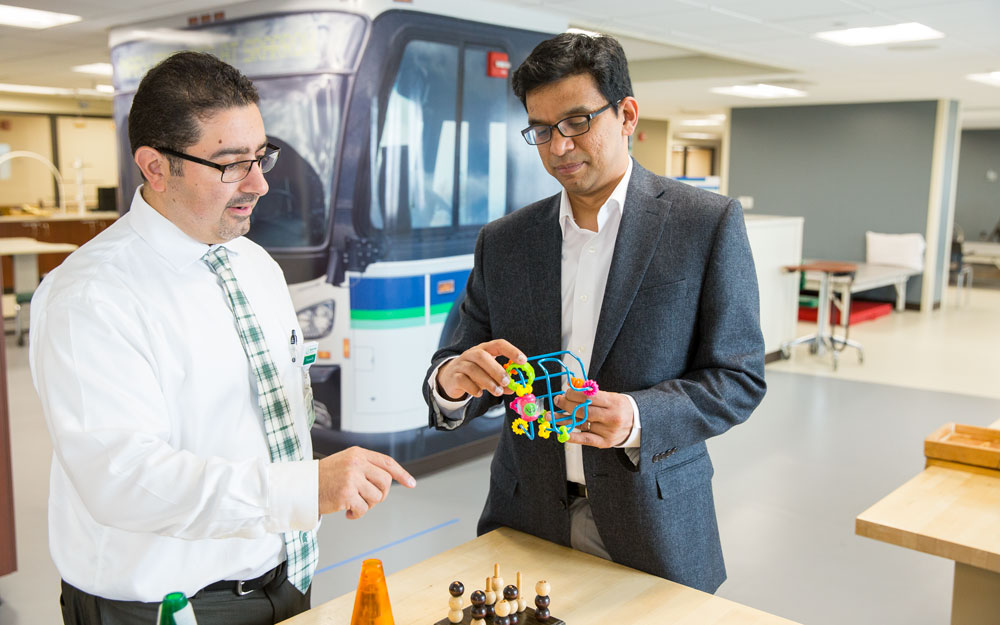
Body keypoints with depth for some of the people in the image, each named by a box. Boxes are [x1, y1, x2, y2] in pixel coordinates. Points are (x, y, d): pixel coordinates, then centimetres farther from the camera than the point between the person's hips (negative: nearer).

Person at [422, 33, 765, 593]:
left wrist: (638, 419, -24)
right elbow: (459, 358, 6)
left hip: (654, 531, -2)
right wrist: (452, 381, -18)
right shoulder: (503, 242, 4)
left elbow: (739, 378, -7)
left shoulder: (710, 224, -7)